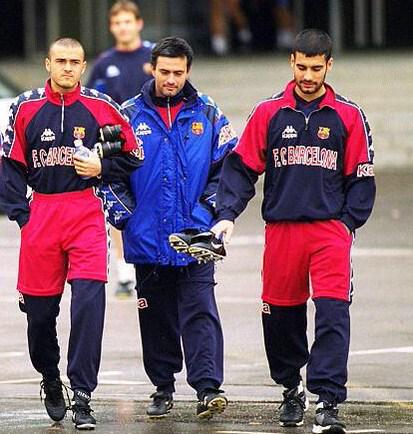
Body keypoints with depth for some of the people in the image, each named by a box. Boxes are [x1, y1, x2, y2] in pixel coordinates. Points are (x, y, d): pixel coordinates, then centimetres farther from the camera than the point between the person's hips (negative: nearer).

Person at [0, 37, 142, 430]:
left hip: (86, 214, -2)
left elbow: (132, 157, 10)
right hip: (41, 212, 2)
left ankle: (82, 396, -12)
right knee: (39, 306, 7)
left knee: (88, 300, -15)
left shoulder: (100, 107, 3)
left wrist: (101, 169, -7)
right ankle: (50, 379, 33)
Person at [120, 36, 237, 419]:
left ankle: (208, 388, -15)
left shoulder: (207, 114, 4)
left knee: (200, 312, -10)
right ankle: (162, 388, 19)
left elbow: (229, 165, 8)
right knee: (156, 315, 9)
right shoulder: (130, 115, 3)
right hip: (147, 238, 1)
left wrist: (211, 203, -4)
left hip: (195, 236, -1)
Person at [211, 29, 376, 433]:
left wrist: (348, 222, -2)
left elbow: (361, 178, 9)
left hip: (330, 230, -1)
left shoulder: (348, 116, 6)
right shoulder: (268, 113, 6)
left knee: (332, 313, -13)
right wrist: (227, 213, -6)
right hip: (281, 230, 1)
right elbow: (241, 167, 6)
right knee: (281, 316, 8)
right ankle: (291, 390, 30)